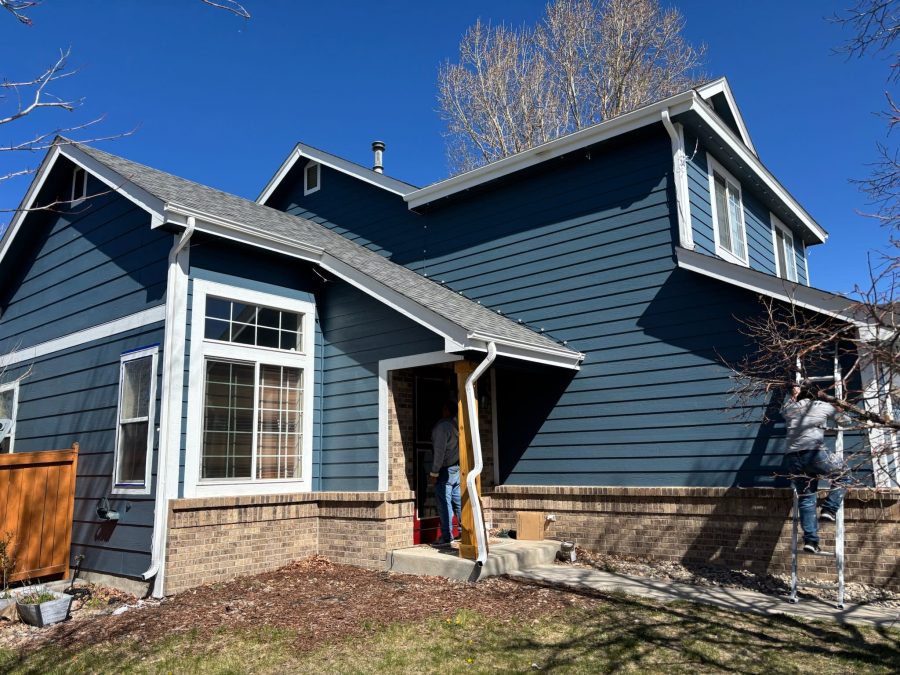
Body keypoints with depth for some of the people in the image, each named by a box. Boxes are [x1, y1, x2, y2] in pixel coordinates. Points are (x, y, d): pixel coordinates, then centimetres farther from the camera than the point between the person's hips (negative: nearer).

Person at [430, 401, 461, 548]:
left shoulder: (442, 427, -14)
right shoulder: (456, 425, 8)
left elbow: (439, 451, -17)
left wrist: (434, 472, -12)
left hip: (446, 469, -8)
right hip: (457, 468, 8)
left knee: (444, 503, -3)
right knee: (459, 502, 12)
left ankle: (446, 537, -2)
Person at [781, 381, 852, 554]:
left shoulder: (791, 408, 22)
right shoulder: (824, 406, 13)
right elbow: (844, 420, 29)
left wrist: (792, 395, 59)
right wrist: (837, 409, 48)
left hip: (791, 458, 4)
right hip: (814, 453, -4)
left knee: (806, 499, 11)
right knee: (843, 474, 22)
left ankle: (810, 540, 5)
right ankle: (829, 510, 8)